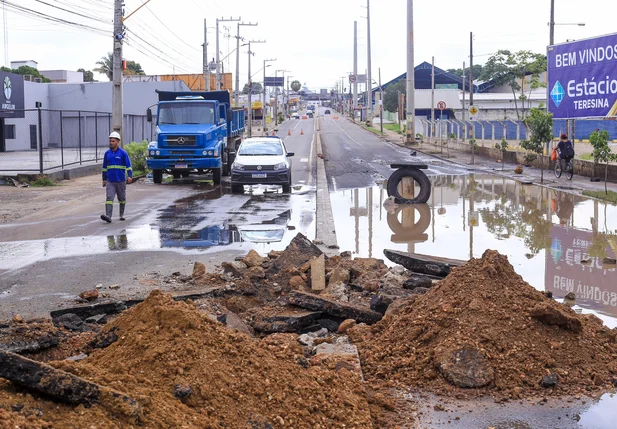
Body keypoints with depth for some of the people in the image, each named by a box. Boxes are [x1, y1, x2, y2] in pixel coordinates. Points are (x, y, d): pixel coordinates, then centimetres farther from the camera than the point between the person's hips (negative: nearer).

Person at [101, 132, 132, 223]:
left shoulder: (123, 153, -3)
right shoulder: (107, 153, 8)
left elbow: (128, 165, -6)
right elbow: (104, 167, 17)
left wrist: (129, 176, -19)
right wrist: (104, 179, 16)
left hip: (121, 180, -2)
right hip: (110, 181, 2)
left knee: (122, 198, 11)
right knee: (109, 198, -12)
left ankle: (121, 215, 27)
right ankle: (108, 216, -22)